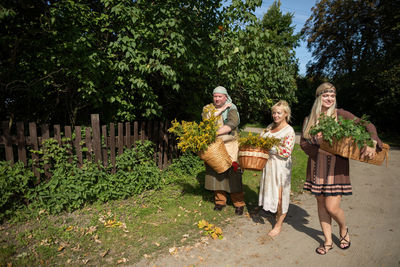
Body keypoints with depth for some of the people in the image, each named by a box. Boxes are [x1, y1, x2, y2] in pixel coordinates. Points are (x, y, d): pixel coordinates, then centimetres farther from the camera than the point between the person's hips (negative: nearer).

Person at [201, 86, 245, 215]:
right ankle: (220, 201, 23)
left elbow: (233, 123, -18)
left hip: (229, 146, -2)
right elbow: (206, 117, -11)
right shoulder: (207, 107, 11)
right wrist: (221, 109, -11)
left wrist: (216, 133, -26)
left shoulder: (231, 108, 1)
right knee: (216, 173, 6)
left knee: (233, 174, -2)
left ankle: (239, 203, 12)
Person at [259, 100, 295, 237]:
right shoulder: (270, 126, 9)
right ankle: (277, 214, 39)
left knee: (280, 195, -1)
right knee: (271, 191, 17)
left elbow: (287, 152, -19)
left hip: (281, 165, -7)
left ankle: (279, 224, 16)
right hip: (268, 164, 7)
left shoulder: (289, 131, -12)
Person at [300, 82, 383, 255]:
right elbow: (303, 143, 3)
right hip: (317, 166, 3)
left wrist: (372, 143, -23)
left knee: (332, 207, -4)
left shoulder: (340, 114, -2)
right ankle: (328, 241, 29)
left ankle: (344, 229, 31)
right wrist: (319, 150, -15)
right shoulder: (309, 120, 5)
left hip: (336, 167, -3)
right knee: (321, 205, 10)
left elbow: (367, 126, -4)